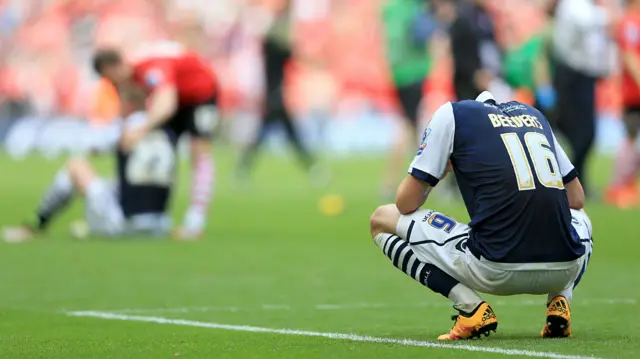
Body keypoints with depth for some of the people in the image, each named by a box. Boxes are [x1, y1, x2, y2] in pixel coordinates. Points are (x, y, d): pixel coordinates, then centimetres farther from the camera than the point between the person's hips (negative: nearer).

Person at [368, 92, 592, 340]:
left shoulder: (451, 114, 12)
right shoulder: (532, 114, 25)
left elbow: (406, 203, 10)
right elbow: (577, 200, 28)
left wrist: (440, 170, 29)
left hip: (496, 271, -5)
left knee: (381, 221, 15)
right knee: (580, 218, 43)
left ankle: (470, 307, -3)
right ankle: (559, 302, 11)